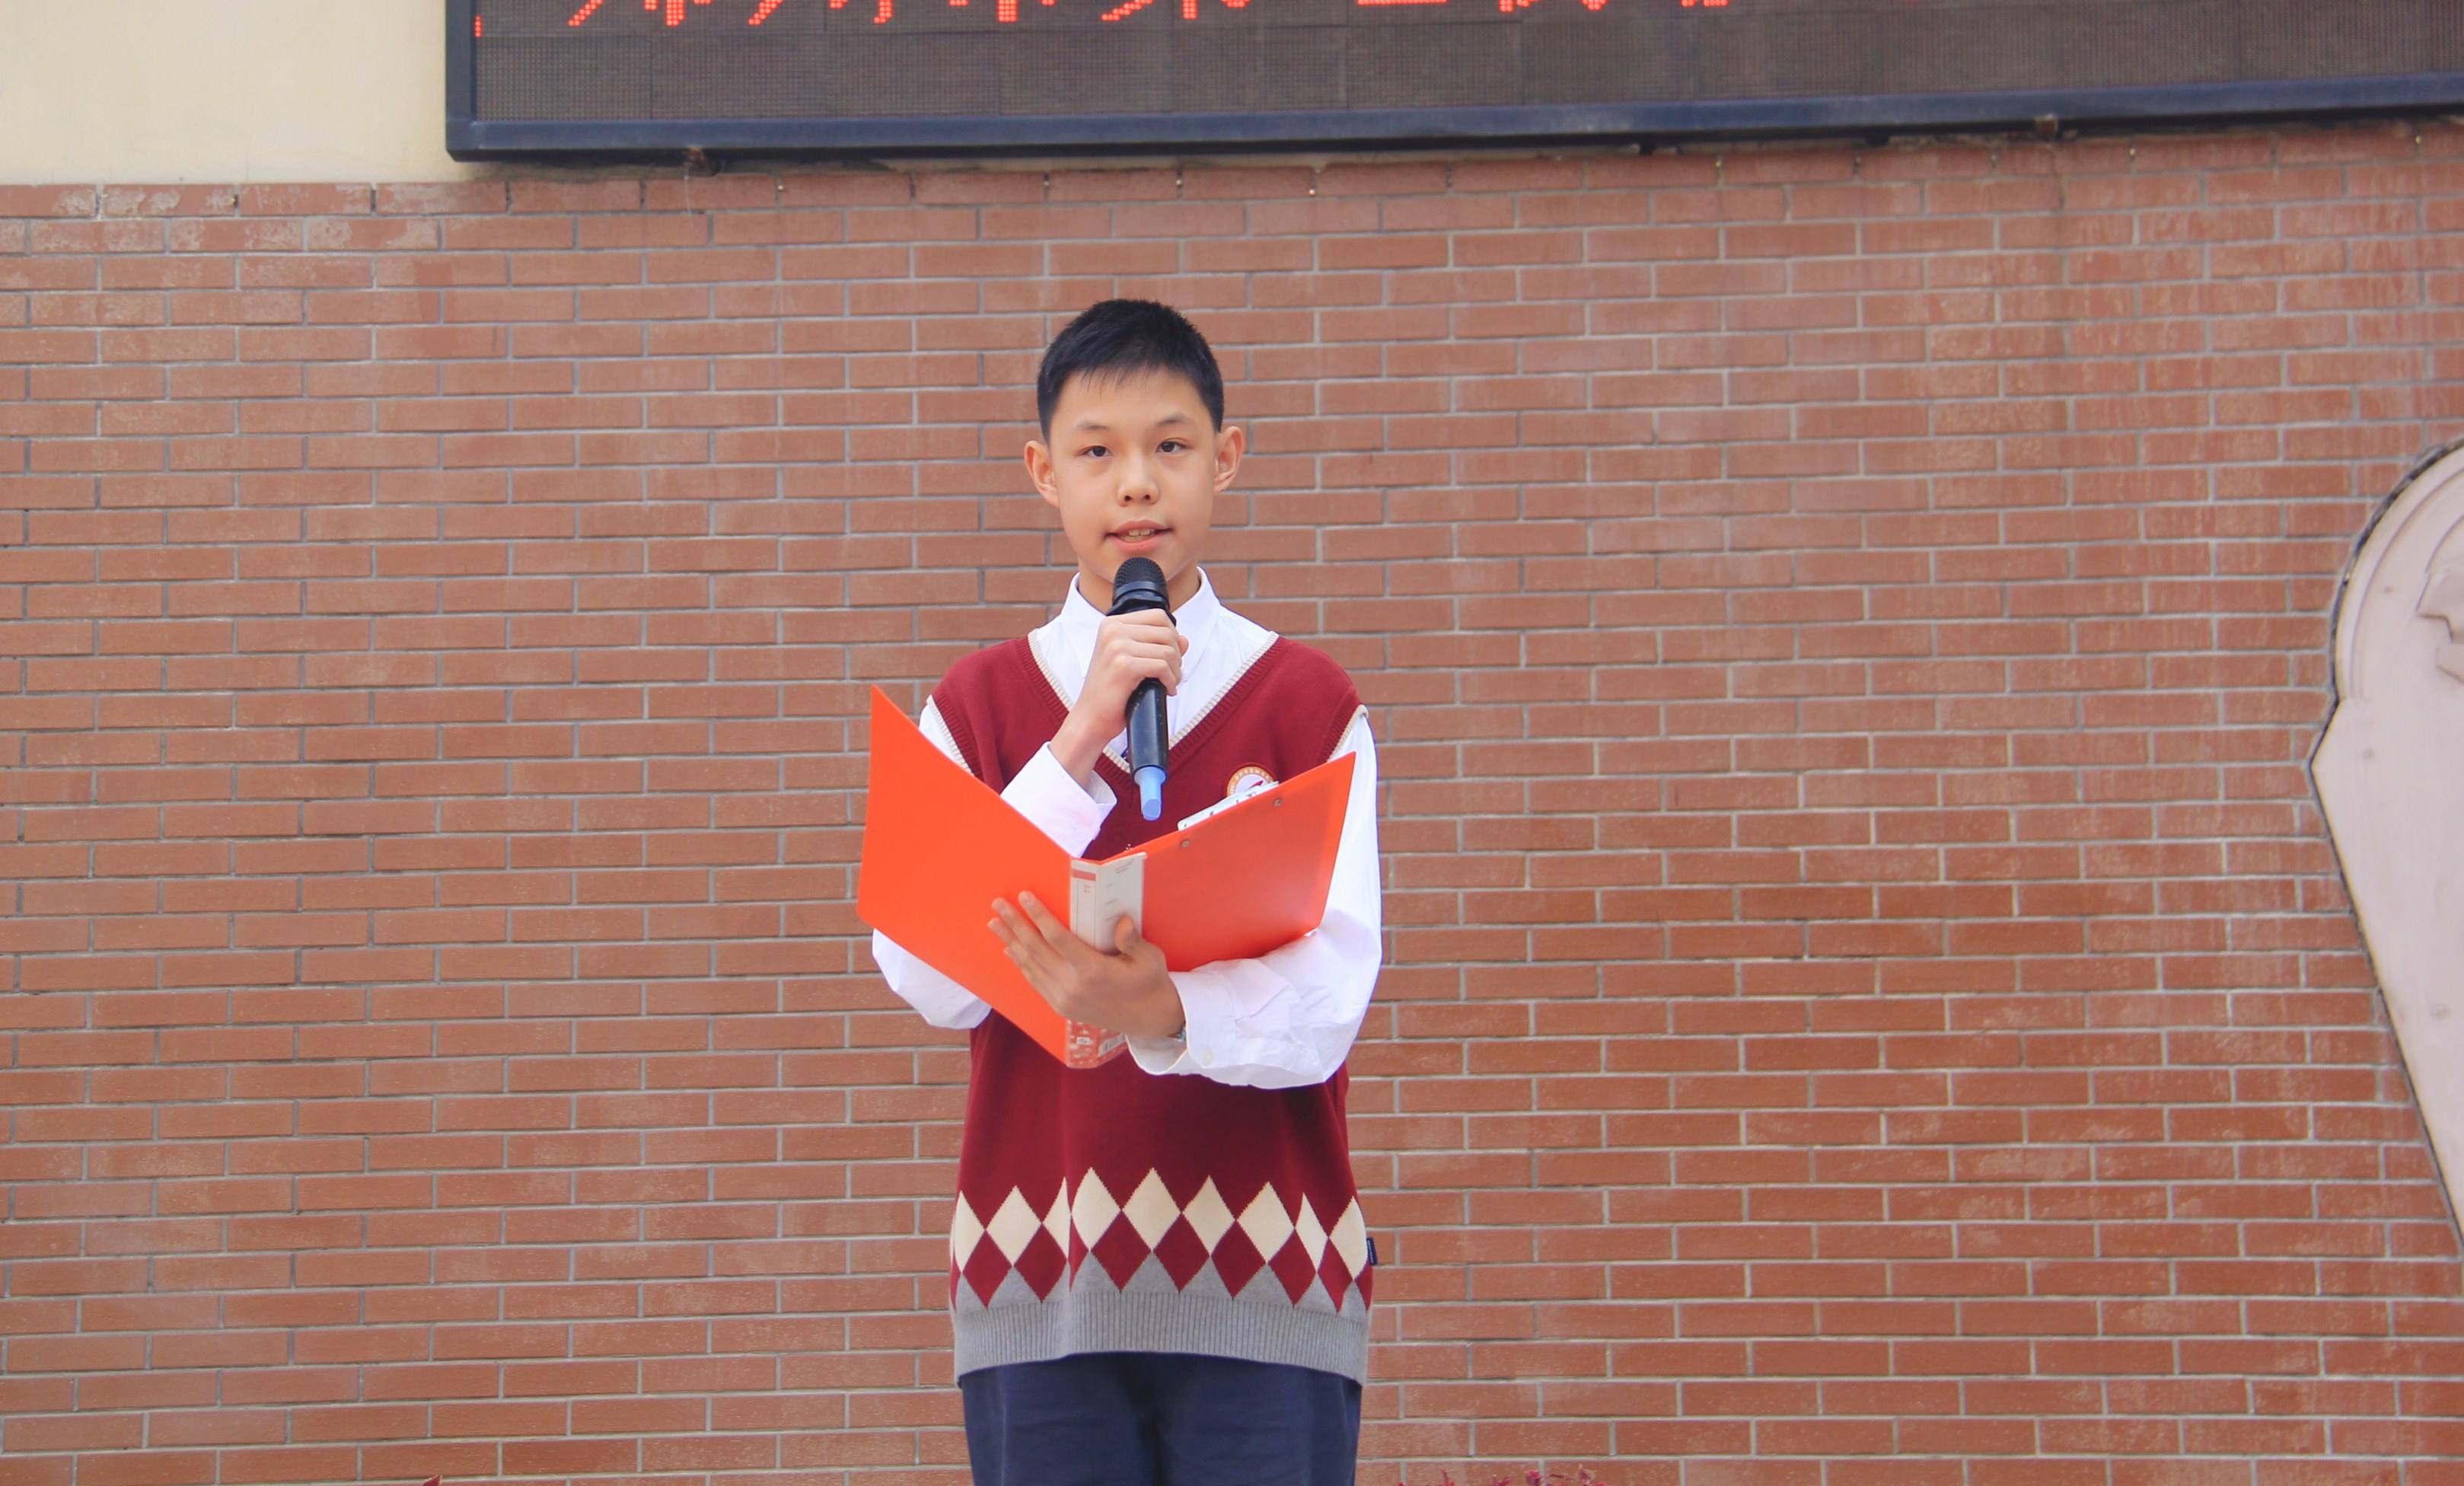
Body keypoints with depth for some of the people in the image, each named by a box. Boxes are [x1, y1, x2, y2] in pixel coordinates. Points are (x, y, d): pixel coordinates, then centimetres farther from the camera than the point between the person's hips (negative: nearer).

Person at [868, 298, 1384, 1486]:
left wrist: (1166, 1016, -27)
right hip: (1041, 1284, 1)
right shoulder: (975, 707, 9)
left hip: (1264, 1278, -1)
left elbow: (1330, 990, -6)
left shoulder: (1310, 705, 6)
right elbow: (930, 980, -5)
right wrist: (1079, 745, -10)